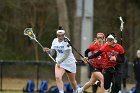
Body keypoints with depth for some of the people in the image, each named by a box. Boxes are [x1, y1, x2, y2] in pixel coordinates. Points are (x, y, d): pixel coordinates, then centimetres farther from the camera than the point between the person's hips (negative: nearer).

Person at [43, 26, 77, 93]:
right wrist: (48, 50, -20)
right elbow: (52, 53, 1)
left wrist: (59, 62, -24)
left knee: (72, 81, 14)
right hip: (59, 62, 3)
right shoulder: (55, 41, -2)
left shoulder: (66, 41, -19)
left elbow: (66, 54, -22)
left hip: (70, 62, -3)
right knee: (58, 77, -25)